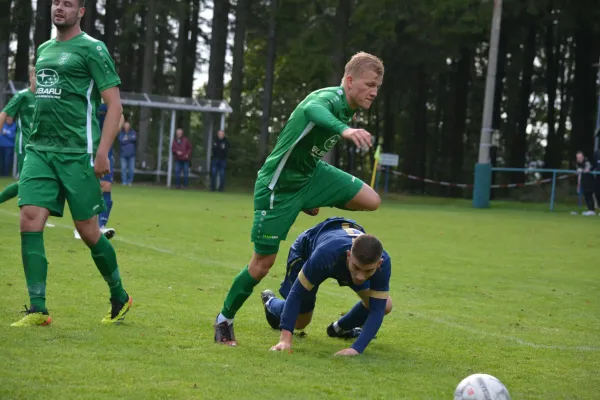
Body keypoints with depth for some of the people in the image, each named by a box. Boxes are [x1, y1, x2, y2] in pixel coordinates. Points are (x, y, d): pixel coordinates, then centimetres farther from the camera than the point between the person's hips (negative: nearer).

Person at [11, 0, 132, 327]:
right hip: (39, 150, 6)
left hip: (77, 153, -6)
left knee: (88, 231, 1)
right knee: (30, 221, -9)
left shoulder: (91, 49, -4)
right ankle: (37, 310, -7)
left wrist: (102, 152, -15)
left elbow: (114, 104, -7)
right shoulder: (44, 50, 17)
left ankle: (120, 298, 23)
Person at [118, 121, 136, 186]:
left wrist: (126, 139, -10)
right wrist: (130, 139, -7)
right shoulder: (121, 133, 4)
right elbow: (121, 140, -11)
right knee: (123, 168, -5)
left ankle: (130, 181, 7)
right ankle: (124, 182, 0)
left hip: (131, 154, 1)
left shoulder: (133, 132, 7)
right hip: (123, 154, -1)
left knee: (131, 169, -1)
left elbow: (134, 138, -12)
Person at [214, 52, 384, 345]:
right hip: (278, 186, -8)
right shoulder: (328, 99, -25)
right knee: (263, 263, -2)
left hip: (310, 174, 8)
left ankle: (310, 204, 19)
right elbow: (313, 110, -54)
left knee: (371, 200, -4)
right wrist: (344, 130, -73)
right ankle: (225, 319, 19)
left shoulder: (348, 109, 3)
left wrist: (312, 196, 24)